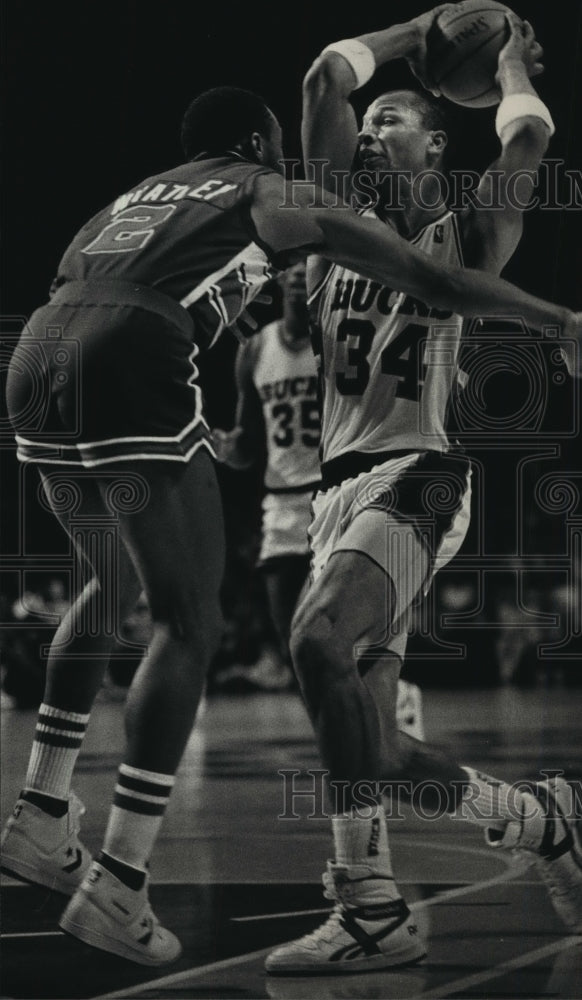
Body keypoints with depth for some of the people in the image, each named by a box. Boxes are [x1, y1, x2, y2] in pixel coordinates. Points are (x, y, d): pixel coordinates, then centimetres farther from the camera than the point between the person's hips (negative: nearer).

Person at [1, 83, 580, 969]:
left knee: (112, 588, 29)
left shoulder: (133, 198, 35)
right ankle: (117, 887, -4)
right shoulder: (276, 198, 19)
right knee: (188, 623, 3)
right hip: (132, 370, -6)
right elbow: (435, 282, 17)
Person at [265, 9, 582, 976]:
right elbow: (328, 78, 14)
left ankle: (370, 909, -27)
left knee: (321, 641, -30)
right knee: (369, 744, 0)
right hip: (341, 485, 7)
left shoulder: (463, 239, 7)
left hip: (416, 480, -7)